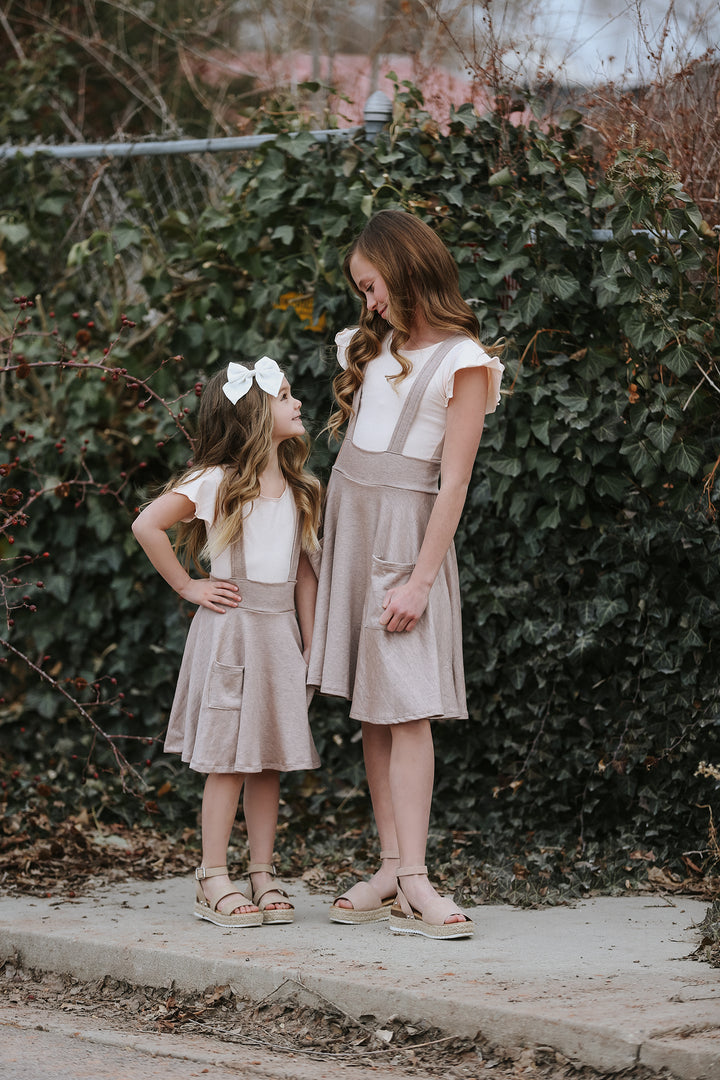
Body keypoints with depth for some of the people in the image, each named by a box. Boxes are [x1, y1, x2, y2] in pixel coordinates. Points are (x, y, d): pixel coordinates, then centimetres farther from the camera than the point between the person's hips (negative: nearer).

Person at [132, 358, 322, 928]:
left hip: (281, 630, 5)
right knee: (229, 759, -4)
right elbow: (146, 525, -10)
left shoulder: (299, 489, 11)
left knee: (270, 759, 6)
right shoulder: (215, 482, -7)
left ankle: (263, 875, 12)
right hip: (231, 629, -5)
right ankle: (213, 881, 1)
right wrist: (188, 587, -6)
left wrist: (310, 645, 9)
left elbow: (305, 571, 13)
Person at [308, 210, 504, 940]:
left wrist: (421, 579, -16)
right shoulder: (375, 345, 15)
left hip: (406, 527, -7)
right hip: (349, 521, 7)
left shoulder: (461, 362, -6)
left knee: (405, 708, -12)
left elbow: (453, 482, -10)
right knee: (370, 712, 2)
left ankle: (413, 886, -16)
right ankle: (391, 870, 2)